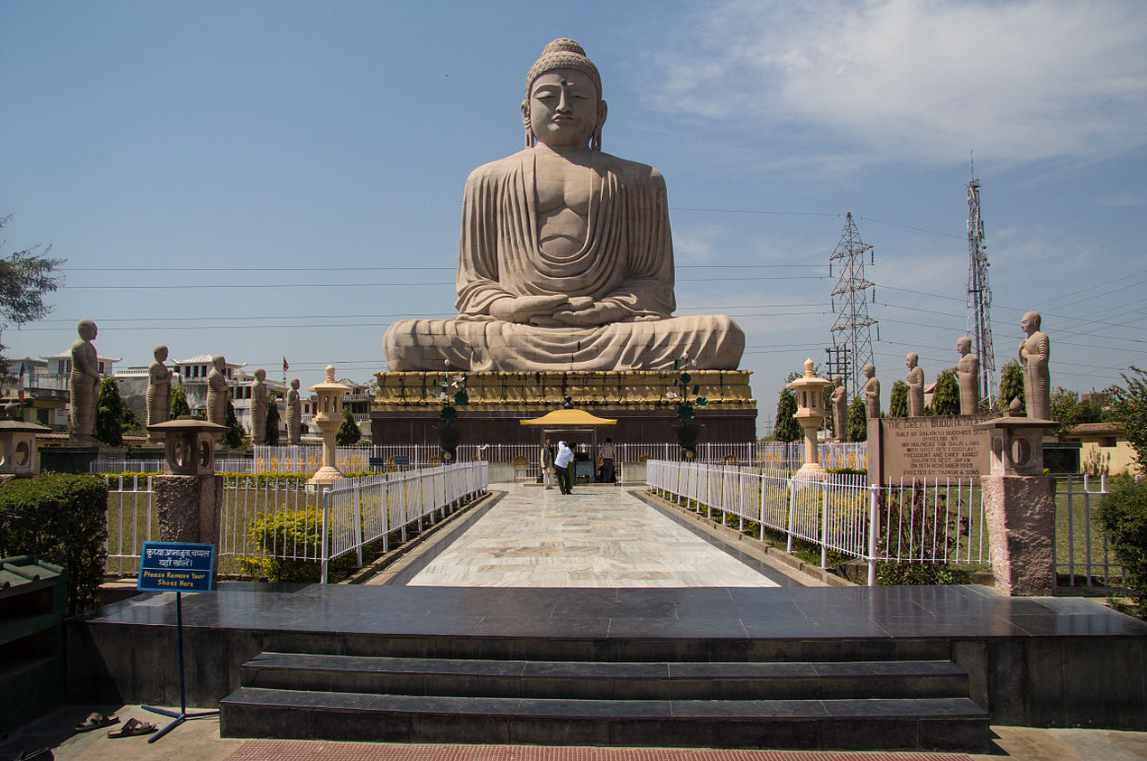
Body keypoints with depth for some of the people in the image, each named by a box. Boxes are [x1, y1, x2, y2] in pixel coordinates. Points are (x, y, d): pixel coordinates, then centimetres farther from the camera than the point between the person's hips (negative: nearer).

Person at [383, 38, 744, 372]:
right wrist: (509, 307, -8)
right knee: (402, 340, -25)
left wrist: (605, 309, -9)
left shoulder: (638, 181, 20)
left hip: (613, 339, 0)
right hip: (514, 337, 0)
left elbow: (656, 284, 13)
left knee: (725, 335, -27)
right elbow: (472, 285, 16)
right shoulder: (490, 180, 20)